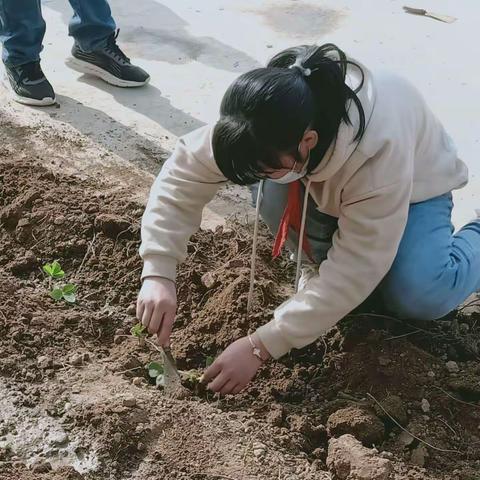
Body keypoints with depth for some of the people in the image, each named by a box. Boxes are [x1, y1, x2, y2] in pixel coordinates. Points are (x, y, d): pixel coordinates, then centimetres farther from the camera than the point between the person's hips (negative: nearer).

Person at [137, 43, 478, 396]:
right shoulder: (269, 122, -33)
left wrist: (260, 346, -40)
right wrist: (158, 273, -37)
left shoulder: (379, 152, -45)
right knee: (274, 198, -29)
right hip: (326, 185, 4)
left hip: (413, 186, -3)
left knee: (419, 297, -28)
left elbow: (355, 271, -40)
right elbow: (183, 172, -25)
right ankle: (318, 262, 2)